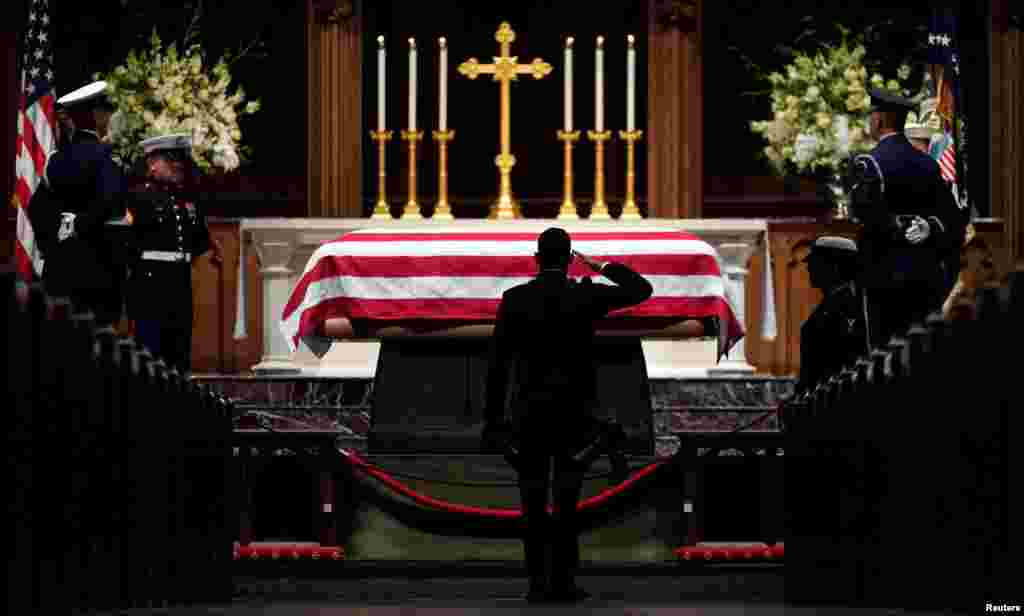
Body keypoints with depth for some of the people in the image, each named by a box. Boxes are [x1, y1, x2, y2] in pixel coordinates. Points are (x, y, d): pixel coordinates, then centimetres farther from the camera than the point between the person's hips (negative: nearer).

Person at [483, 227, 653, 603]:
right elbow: (643, 290, 6)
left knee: (534, 501, 2)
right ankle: (562, 582, -2)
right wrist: (600, 267, 14)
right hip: (574, 412, 0)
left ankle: (538, 583, -2)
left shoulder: (513, 299, -3)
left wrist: (493, 418, 1)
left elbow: (498, 363, -4)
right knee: (567, 500, 2)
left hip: (530, 412, 0)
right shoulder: (586, 296, -4)